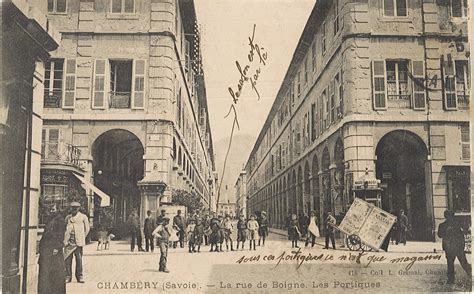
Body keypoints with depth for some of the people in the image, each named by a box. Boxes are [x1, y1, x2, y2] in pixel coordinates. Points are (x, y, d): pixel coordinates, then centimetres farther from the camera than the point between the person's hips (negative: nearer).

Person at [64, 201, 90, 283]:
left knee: (79, 259, -3)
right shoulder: (68, 217, 15)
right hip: (68, 241, 3)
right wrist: (65, 238, 11)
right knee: (67, 259, -1)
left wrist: (82, 238, 6)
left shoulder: (83, 217, 6)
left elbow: (87, 228, 11)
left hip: (78, 241, -2)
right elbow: (64, 228, 22)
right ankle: (68, 276, 6)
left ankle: (79, 276, 5)